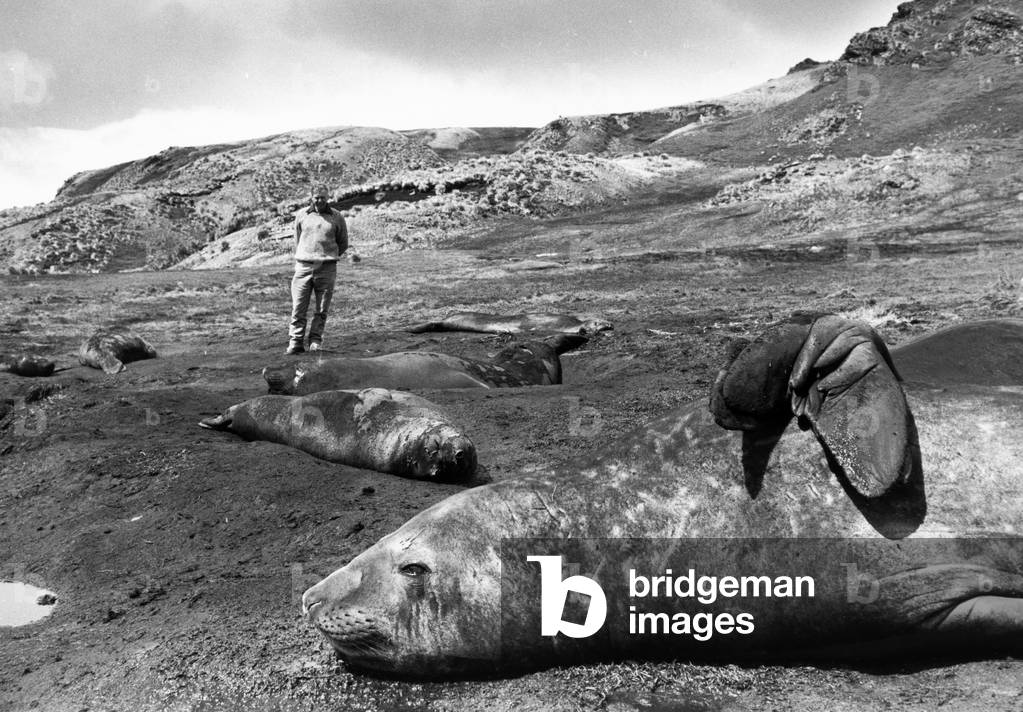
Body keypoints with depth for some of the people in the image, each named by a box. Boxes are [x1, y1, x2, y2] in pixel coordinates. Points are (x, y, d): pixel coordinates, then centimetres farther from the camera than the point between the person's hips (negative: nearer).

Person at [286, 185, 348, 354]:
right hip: (303, 266, 1)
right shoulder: (302, 216, 8)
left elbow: (343, 243, 14)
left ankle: (315, 341, 10)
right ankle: (296, 342, 0)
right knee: (298, 307, -3)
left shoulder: (336, 217, 5)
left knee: (321, 310, 2)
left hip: (326, 269, -1)